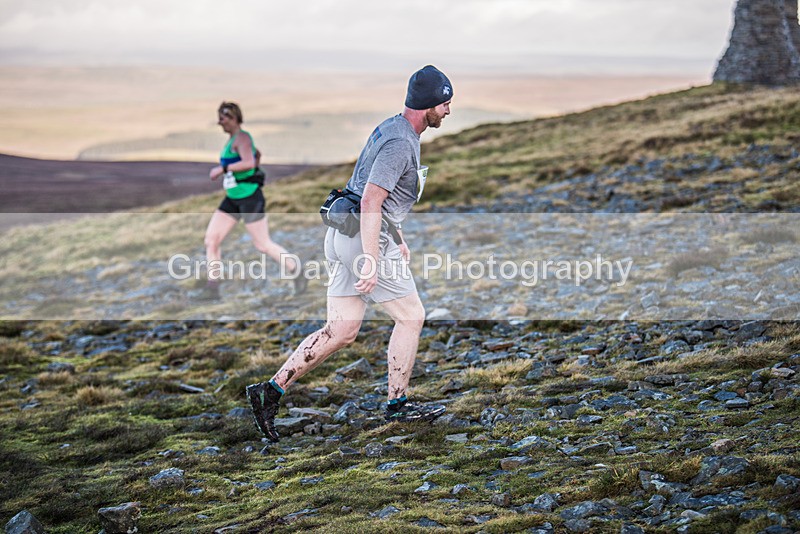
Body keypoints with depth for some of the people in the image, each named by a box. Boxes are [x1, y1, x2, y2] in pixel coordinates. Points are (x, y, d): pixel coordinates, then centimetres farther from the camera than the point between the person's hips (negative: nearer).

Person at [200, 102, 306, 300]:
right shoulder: (234, 139, 14)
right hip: (233, 199, 9)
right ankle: (212, 288, 0)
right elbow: (258, 154, 31)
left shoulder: (242, 137, -16)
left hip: (250, 198, -9)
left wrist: (222, 169, -25)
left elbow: (249, 163, -32)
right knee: (210, 240, -2)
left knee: (263, 245, 0)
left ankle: (298, 273, 19)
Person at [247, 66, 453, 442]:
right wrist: (372, 262, -28)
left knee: (341, 332, 8)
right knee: (411, 316, 3)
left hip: (346, 236, 10)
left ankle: (271, 390, 3)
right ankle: (397, 404, 13)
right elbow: (370, 202, -25)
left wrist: (397, 239, 31)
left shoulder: (392, 129, 16)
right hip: (366, 238, -10)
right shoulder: (400, 143, -17)